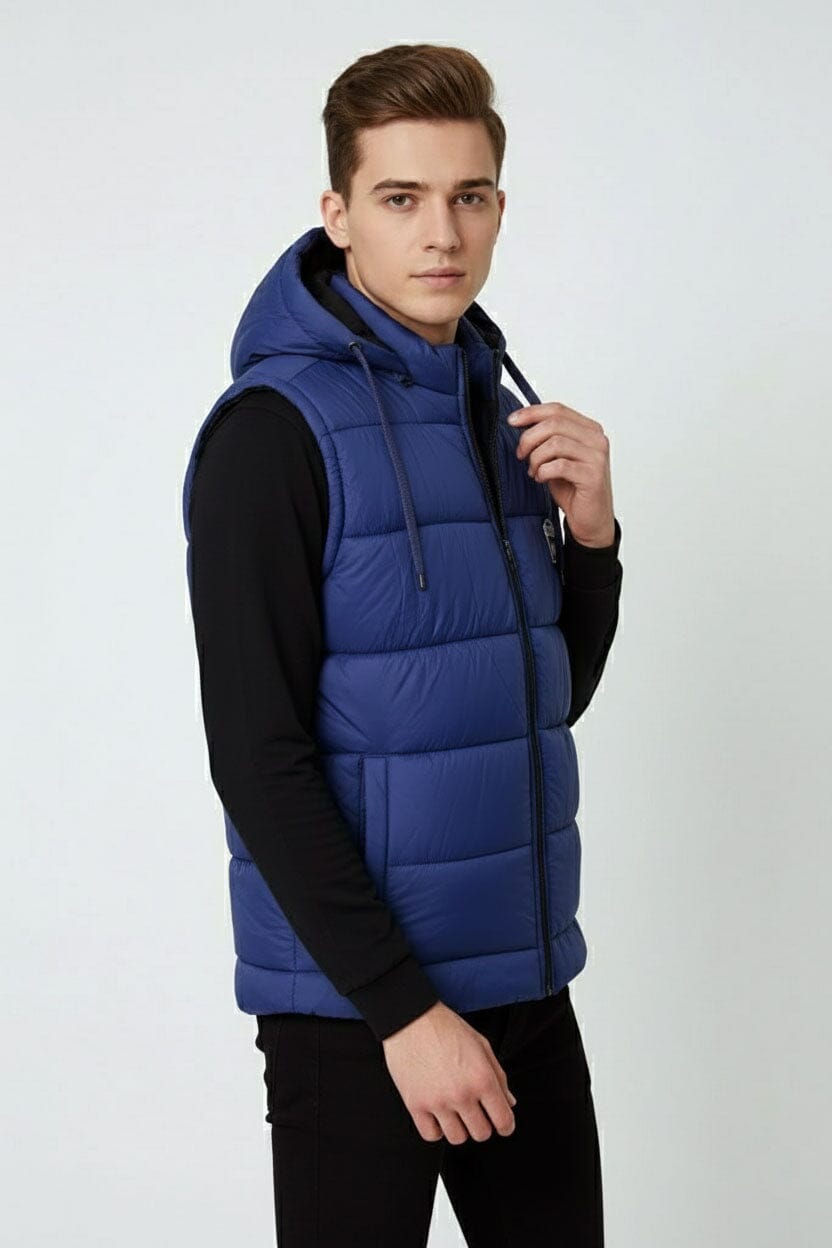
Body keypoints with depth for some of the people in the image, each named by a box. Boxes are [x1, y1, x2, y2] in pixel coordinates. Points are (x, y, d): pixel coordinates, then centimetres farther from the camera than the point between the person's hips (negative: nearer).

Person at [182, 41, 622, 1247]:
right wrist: (404, 1008, -18)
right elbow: (259, 761, -16)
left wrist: (590, 534, -3)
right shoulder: (274, 432, -13)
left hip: (528, 984, 7)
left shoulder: (500, 408, 9)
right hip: (356, 1006, -7)